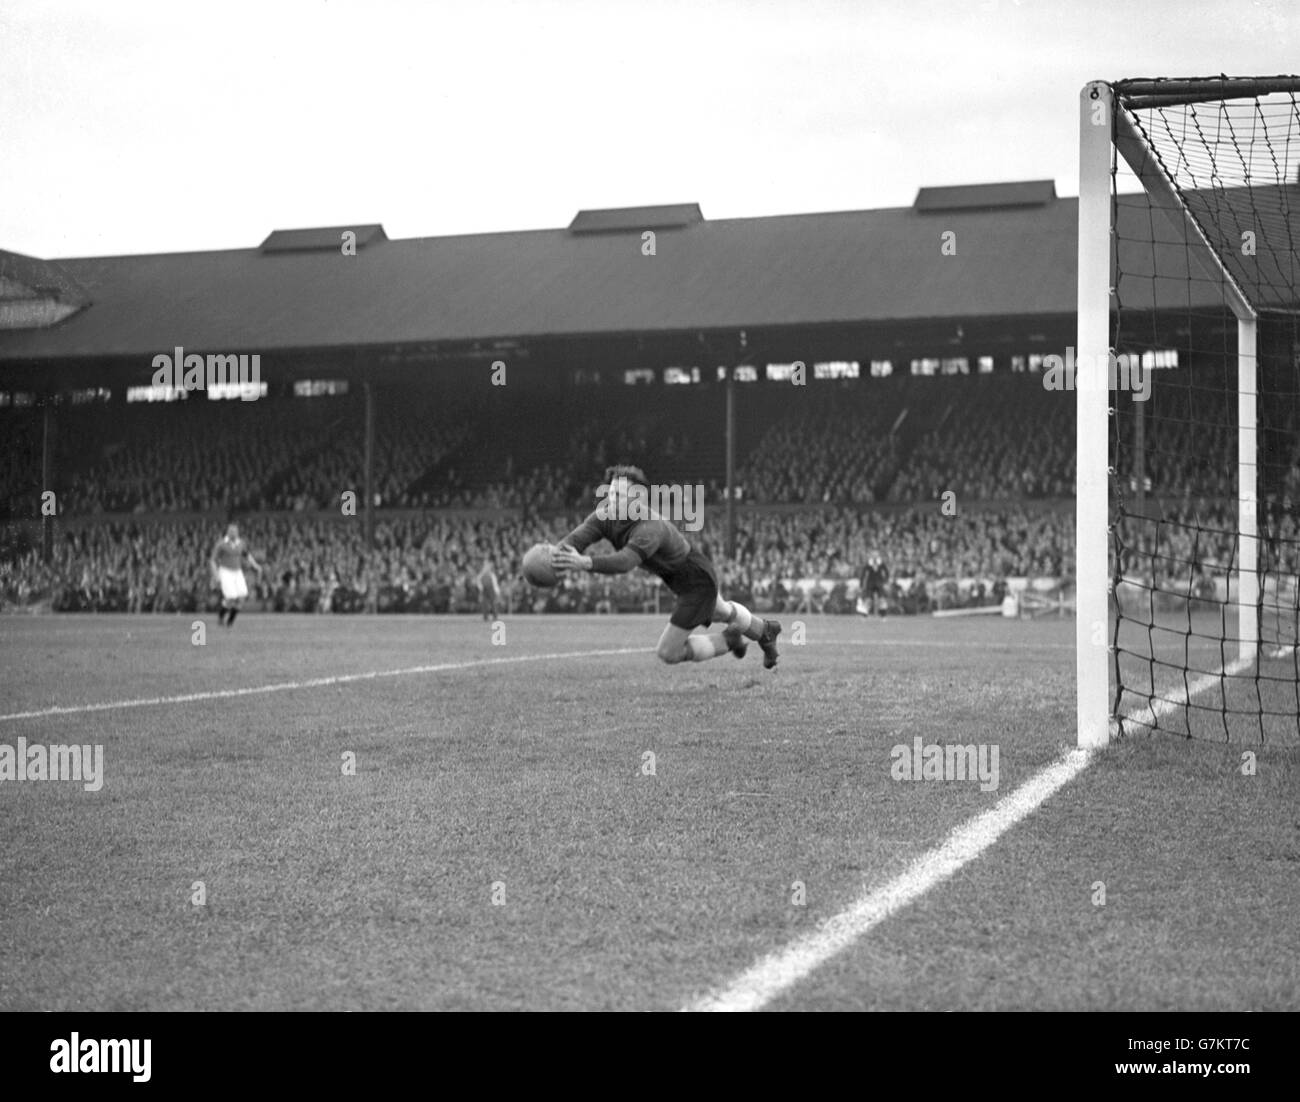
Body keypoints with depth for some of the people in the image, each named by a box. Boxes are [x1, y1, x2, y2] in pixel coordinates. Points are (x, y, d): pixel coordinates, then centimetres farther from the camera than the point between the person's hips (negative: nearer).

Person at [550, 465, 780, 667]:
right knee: (723, 612, 36)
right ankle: (764, 630, 65)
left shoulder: (650, 528, -41)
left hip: (697, 582, -8)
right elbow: (576, 537, -32)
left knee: (668, 653, -6)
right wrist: (558, 556, -54)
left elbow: (624, 562, -58)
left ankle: (727, 640, 14)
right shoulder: (606, 512, -19)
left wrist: (585, 562, -74)